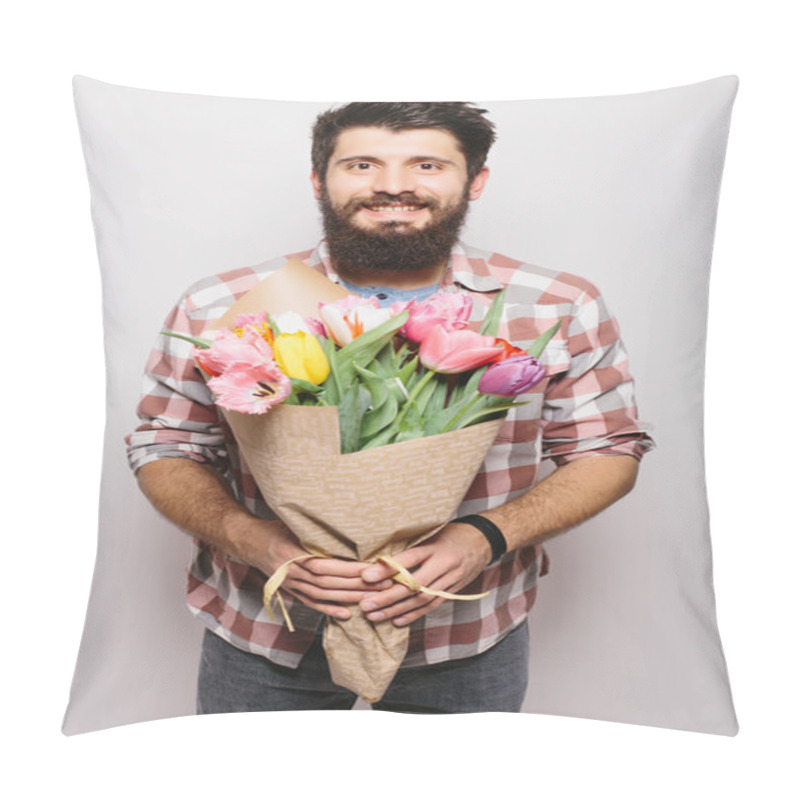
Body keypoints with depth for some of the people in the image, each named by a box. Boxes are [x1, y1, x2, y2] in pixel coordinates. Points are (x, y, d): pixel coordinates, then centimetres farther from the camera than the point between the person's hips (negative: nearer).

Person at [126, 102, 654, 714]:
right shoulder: (220, 309, -12)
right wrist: (250, 540, -23)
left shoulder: (560, 309, -10)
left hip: (470, 642, 1)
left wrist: (488, 536, -21)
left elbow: (609, 450, -3)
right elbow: (166, 447, -3)